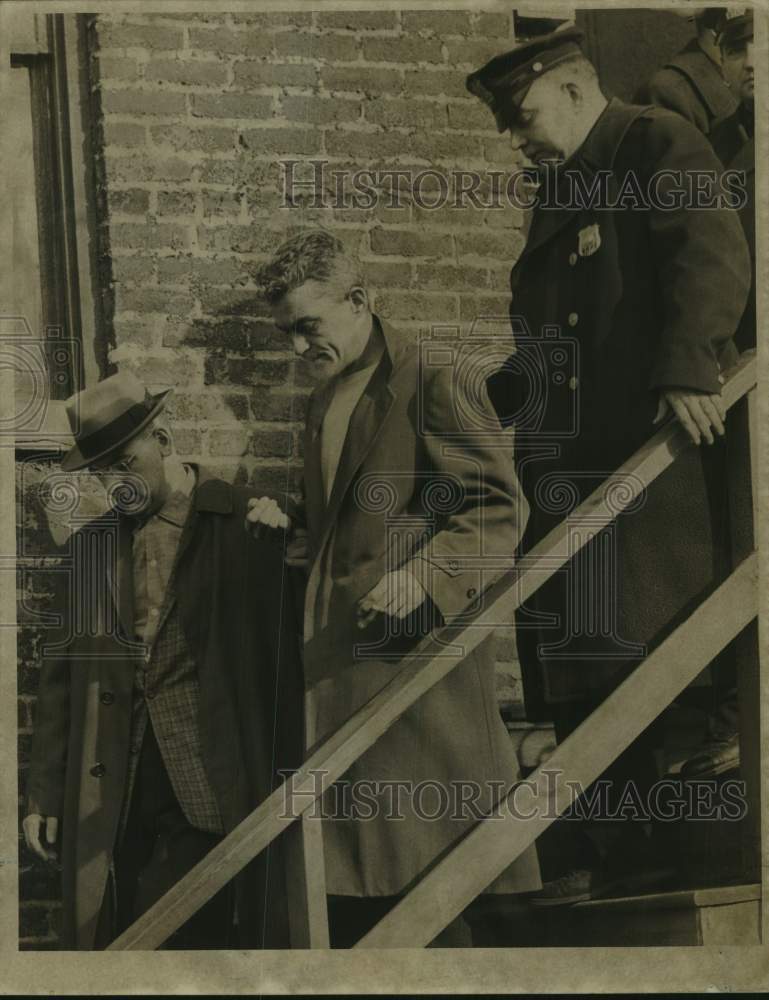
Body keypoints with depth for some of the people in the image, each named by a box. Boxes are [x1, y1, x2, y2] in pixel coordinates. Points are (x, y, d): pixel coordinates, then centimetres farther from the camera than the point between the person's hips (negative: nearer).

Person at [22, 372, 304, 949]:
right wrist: (45, 793, 12)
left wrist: (292, 778, -7)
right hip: (110, 795, 4)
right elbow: (63, 669, 14)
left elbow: (285, 658, -4)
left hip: (211, 787, -4)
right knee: (106, 939, 6)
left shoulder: (248, 524, -2)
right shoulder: (95, 539, 13)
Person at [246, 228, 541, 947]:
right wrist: (290, 520, 9)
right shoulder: (326, 401, 19)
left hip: (419, 645, -8)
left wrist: (424, 575, -24)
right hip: (338, 646, 8)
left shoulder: (430, 384, -8)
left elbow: (500, 505, -12)